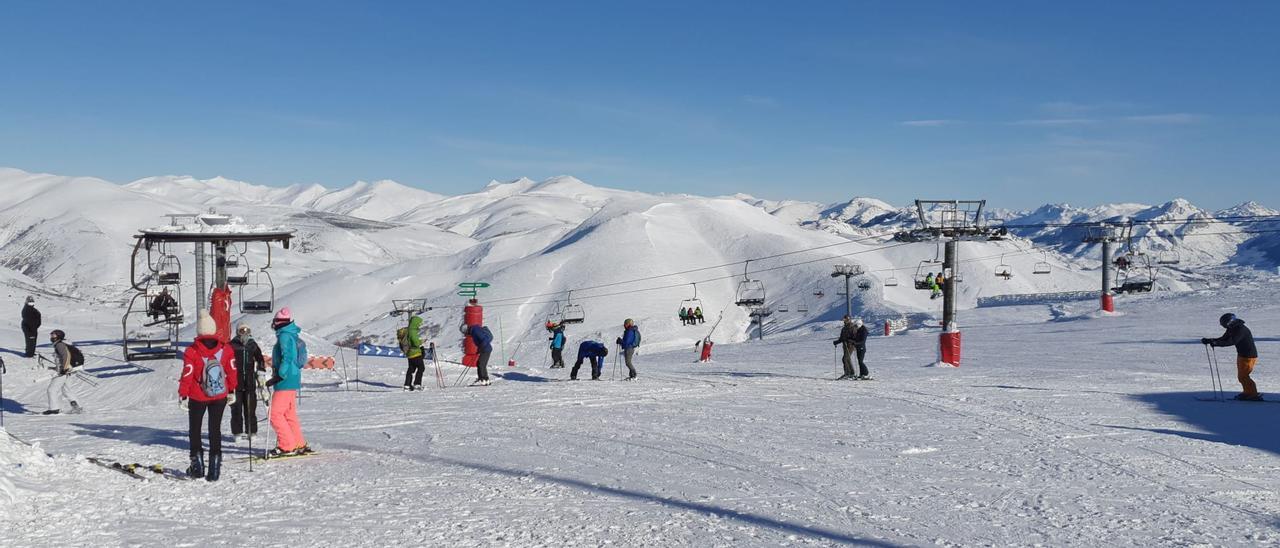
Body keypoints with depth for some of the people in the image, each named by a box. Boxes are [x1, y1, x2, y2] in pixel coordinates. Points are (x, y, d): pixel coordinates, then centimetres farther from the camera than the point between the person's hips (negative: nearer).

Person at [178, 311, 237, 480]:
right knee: (215, 430, 10)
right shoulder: (226, 349, -8)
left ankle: (197, 465, 12)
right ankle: (215, 468, 6)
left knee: (194, 430, 15)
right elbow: (232, 372, 1)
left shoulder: (192, 351, -15)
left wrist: (182, 395, -2)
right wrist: (231, 391, 14)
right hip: (220, 397, 2)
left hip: (197, 398, -2)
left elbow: (187, 376, -12)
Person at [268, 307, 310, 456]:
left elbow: (287, 359, -22)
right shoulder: (293, 336, 16)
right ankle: (299, 445, 18)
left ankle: (287, 446, -6)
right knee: (290, 414, 15)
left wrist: (278, 376, -22)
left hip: (285, 382, -10)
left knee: (275, 414, -7)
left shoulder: (285, 336, -13)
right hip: (293, 381, 10)